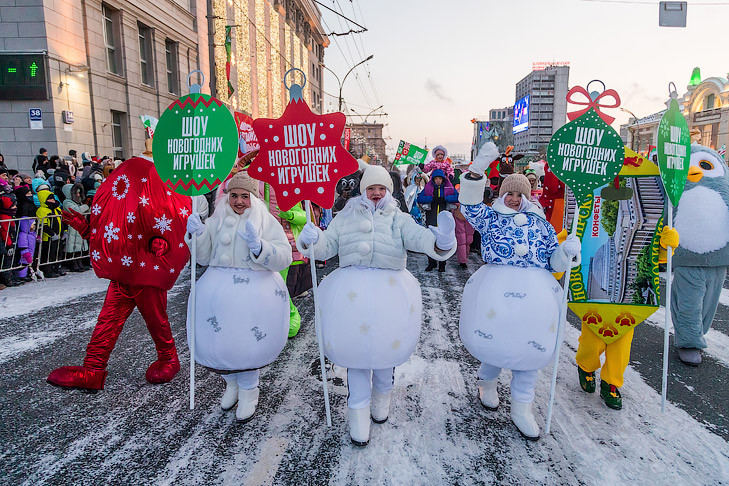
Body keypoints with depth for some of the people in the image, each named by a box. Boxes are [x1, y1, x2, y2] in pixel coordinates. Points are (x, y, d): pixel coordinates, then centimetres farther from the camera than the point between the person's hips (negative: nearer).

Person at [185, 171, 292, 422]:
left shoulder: (267, 222, 0)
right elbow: (204, 258, 11)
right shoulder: (218, 220, 11)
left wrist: (257, 245, -25)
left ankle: (247, 391, 27)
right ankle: (231, 383, 37)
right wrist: (197, 234, -6)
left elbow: (284, 258, -11)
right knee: (219, 340, 7)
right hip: (219, 289, 4)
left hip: (255, 291, -3)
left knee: (248, 343, -1)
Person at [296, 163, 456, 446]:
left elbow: (419, 238, -10)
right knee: (355, 347, 8)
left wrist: (442, 240, -33)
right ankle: (359, 414, 26)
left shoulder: (398, 219, 7)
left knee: (384, 345, 14)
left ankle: (381, 400, 43)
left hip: (388, 292, 0)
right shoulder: (345, 217, 12)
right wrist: (311, 240, -17)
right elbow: (326, 246, 7)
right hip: (351, 292, 1)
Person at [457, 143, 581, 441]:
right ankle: (487, 383, 40)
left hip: (536, 294, 3)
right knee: (495, 340, 6)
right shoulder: (491, 218, 6)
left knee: (530, 347, 8)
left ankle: (521, 410, 25)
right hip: (497, 291, -3)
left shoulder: (541, 224, 15)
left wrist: (567, 252, -8)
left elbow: (554, 262, 14)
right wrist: (477, 171, -24)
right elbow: (470, 206, -13)